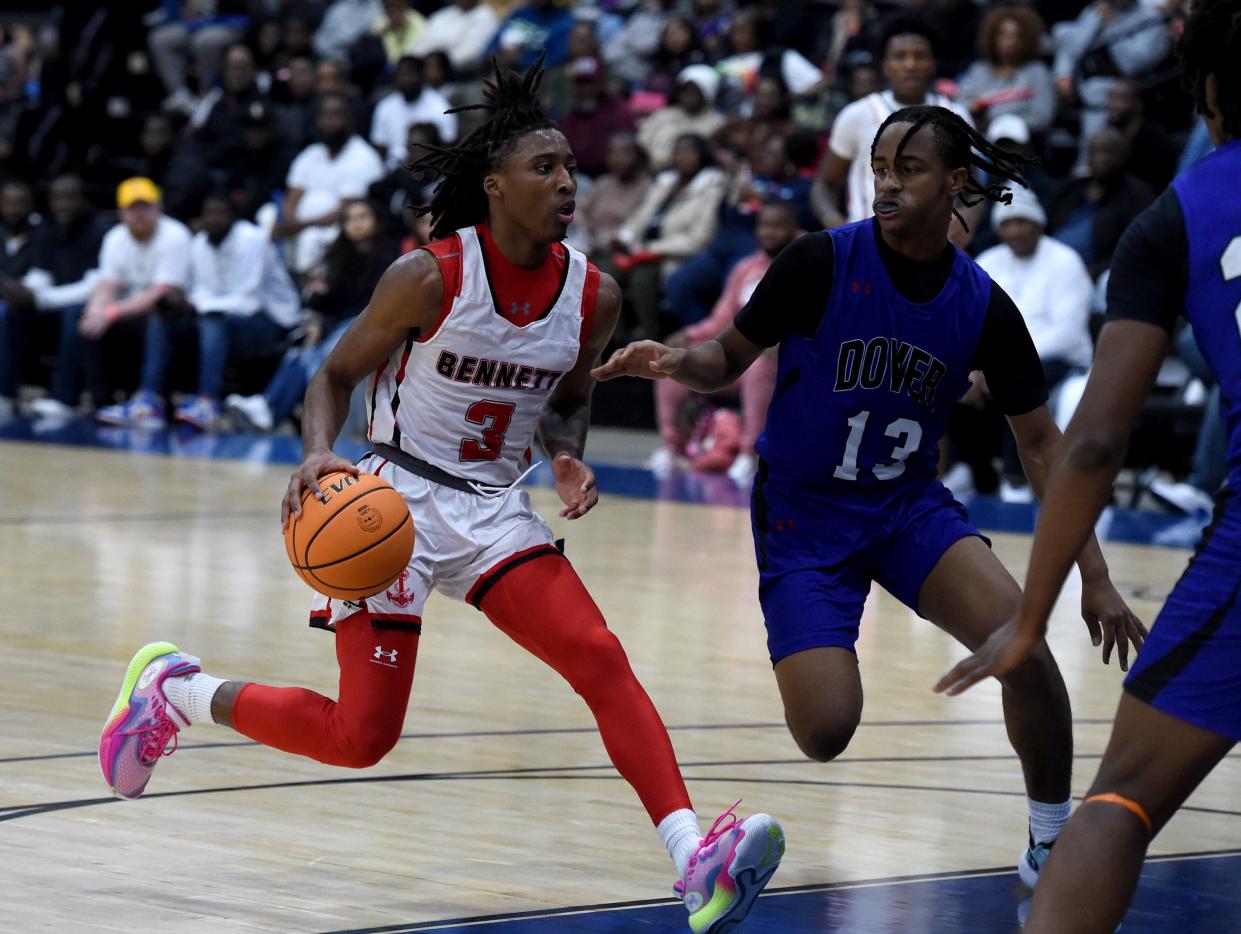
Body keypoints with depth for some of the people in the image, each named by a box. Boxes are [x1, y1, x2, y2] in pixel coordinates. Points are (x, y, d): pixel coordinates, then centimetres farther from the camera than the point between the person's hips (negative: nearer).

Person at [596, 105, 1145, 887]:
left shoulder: (983, 306, -6)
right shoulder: (823, 262, -14)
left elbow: (1042, 445, 1)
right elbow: (729, 360, -4)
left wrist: (1095, 578, -4)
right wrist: (673, 362, -27)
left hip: (910, 506, 2)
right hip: (803, 514, -2)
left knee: (1023, 643, -24)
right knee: (825, 734, -17)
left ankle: (1053, 844, -3)